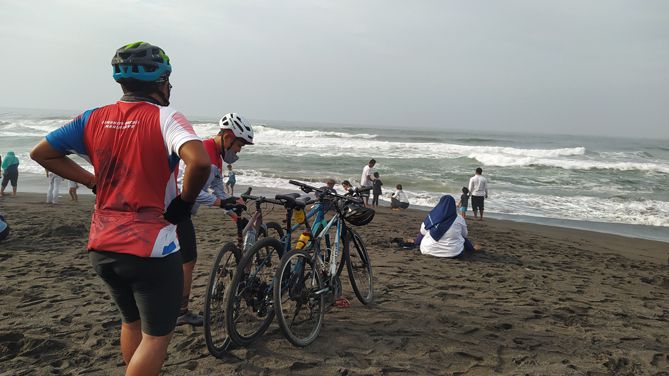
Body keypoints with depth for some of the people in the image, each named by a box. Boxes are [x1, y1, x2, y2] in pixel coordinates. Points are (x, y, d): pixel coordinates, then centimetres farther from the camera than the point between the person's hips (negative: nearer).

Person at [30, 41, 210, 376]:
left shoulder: (94, 119, 2)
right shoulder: (165, 118, -14)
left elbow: (41, 153, 9)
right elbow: (200, 162, -32)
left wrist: (93, 182, 11)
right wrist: (185, 200, -14)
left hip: (101, 248, 6)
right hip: (151, 251, -6)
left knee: (131, 322, 26)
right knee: (156, 336, 9)